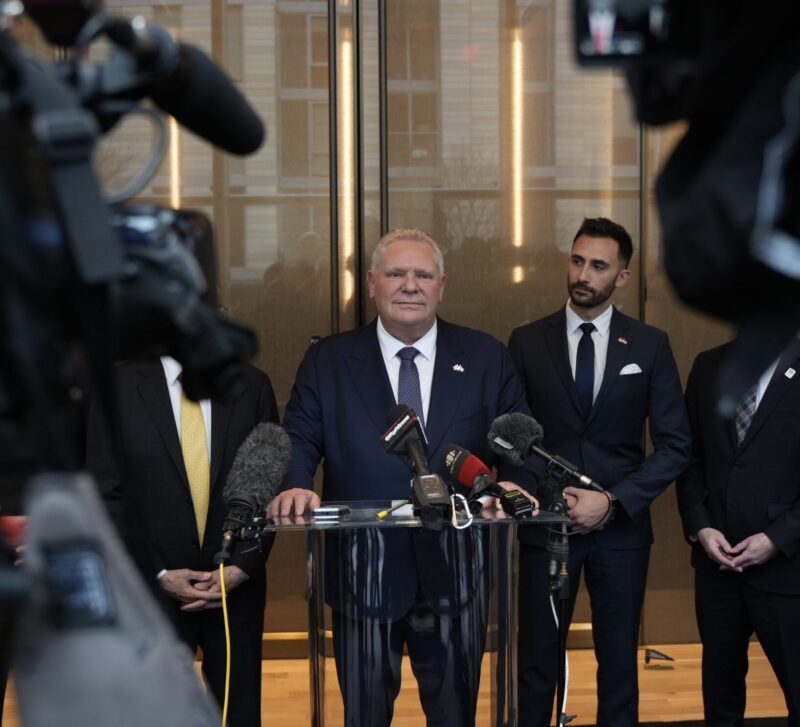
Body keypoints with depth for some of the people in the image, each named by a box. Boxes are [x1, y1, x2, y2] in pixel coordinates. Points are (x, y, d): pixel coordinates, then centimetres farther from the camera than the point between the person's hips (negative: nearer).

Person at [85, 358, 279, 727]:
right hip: (151, 590, -1)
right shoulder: (119, 385, -3)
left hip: (236, 587, 2)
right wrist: (157, 575, -9)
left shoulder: (251, 385, 2)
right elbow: (105, 495, -3)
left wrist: (241, 568, -6)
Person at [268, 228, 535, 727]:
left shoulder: (487, 358, 5)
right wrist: (295, 486, -20)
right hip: (364, 569, 0)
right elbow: (299, 440, 1)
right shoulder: (328, 361, 4)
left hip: (455, 570, 1)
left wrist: (514, 482, -17)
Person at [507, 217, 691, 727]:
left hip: (621, 529, 0)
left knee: (619, 664, 9)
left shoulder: (650, 346, 1)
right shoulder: (528, 342, 1)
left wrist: (613, 501, -12)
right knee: (537, 663, 5)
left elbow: (675, 446, -2)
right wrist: (547, 495, -11)